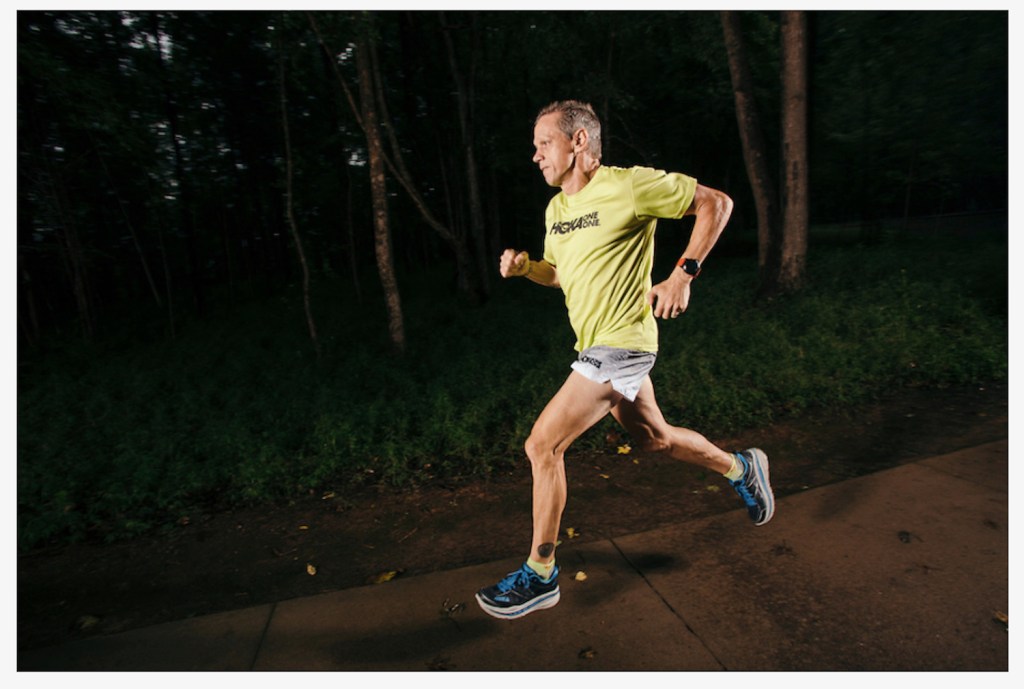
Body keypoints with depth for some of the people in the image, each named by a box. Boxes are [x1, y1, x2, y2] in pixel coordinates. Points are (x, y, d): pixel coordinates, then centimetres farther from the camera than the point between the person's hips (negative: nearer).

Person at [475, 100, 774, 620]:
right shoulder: (556, 208, 10)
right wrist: (523, 267, 0)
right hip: (597, 346, 9)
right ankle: (741, 468, 46)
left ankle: (539, 577, 8)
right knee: (652, 439, 22)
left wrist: (682, 273, -15)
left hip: (619, 346, -9)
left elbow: (715, 203, -6)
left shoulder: (628, 185, -13)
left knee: (543, 446, -10)